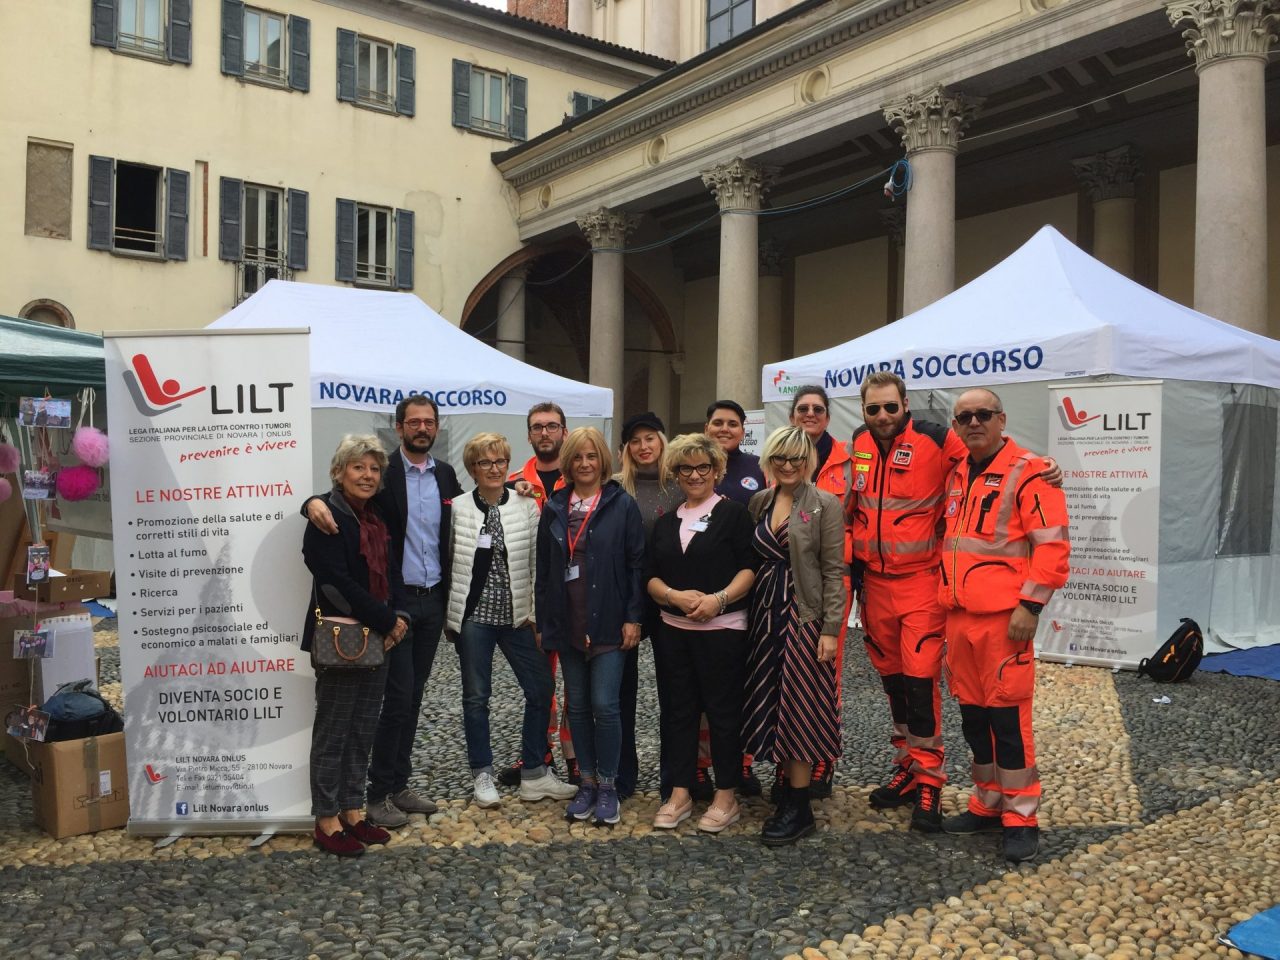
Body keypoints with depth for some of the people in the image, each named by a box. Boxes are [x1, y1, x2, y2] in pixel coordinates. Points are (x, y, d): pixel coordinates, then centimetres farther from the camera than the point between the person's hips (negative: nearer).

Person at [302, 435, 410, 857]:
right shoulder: (326, 517, -12)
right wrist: (386, 622, -16)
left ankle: (353, 811, 24)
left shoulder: (377, 516, 12)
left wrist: (399, 616, -4)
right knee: (333, 731, 2)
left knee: (363, 730, 13)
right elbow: (336, 582, -20)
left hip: (379, 638, 8)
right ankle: (327, 821, 13)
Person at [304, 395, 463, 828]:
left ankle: (399, 784, 23)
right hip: (396, 599, -5)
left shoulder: (445, 475, 9)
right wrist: (313, 502, -33)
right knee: (398, 695, -5)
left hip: (433, 599, 5)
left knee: (413, 695, 12)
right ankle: (378, 793, 8)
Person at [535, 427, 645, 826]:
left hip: (609, 623, -4)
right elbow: (544, 568, 10)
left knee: (605, 704, -5)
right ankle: (587, 782, 22)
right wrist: (543, 621, 8)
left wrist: (633, 617, -10)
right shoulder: (554, 508, 8)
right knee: (577, 706, 10)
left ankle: (607, 785, 10)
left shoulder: (622, 505, -3)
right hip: (567, 624, 4)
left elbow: (637, 564, -4)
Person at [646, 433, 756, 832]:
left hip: (722, 630, -5)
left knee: (722, 710, 2)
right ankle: (679, 794, 19)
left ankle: (726, 797, 14)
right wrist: (675, 596, -10)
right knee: (677, 709, 9)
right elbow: (651, 577, 10)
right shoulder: (666, 522, 14)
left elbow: (750, 568, -7)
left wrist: (719, 598, -21)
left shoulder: (733, 513, -1)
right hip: (673, 630, 5)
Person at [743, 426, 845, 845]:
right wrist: (750, 614, 6)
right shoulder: (758, 502, 9)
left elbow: (833, 570, -8)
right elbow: (752, 559, 13)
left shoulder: (824, 505, -6)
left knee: (799, 708, -1)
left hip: (804, 617, -5)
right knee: (771, 706, 9)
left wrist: (830, 628, -13)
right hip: (765, 614, 5)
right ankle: (787, 784, 25)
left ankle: (799, 807, 9)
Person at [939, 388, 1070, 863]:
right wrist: (944, 597, 18)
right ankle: (987, 803, 26)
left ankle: (1020, 817, 9)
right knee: (972, 712, 13)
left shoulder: (1028, 472, -8)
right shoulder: (957, 476, 14)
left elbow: (1052, 544, -13)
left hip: (1003, 616, -7)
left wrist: (1030, 605, -17)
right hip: (959, 614, 7)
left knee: (1007, 712, -4)